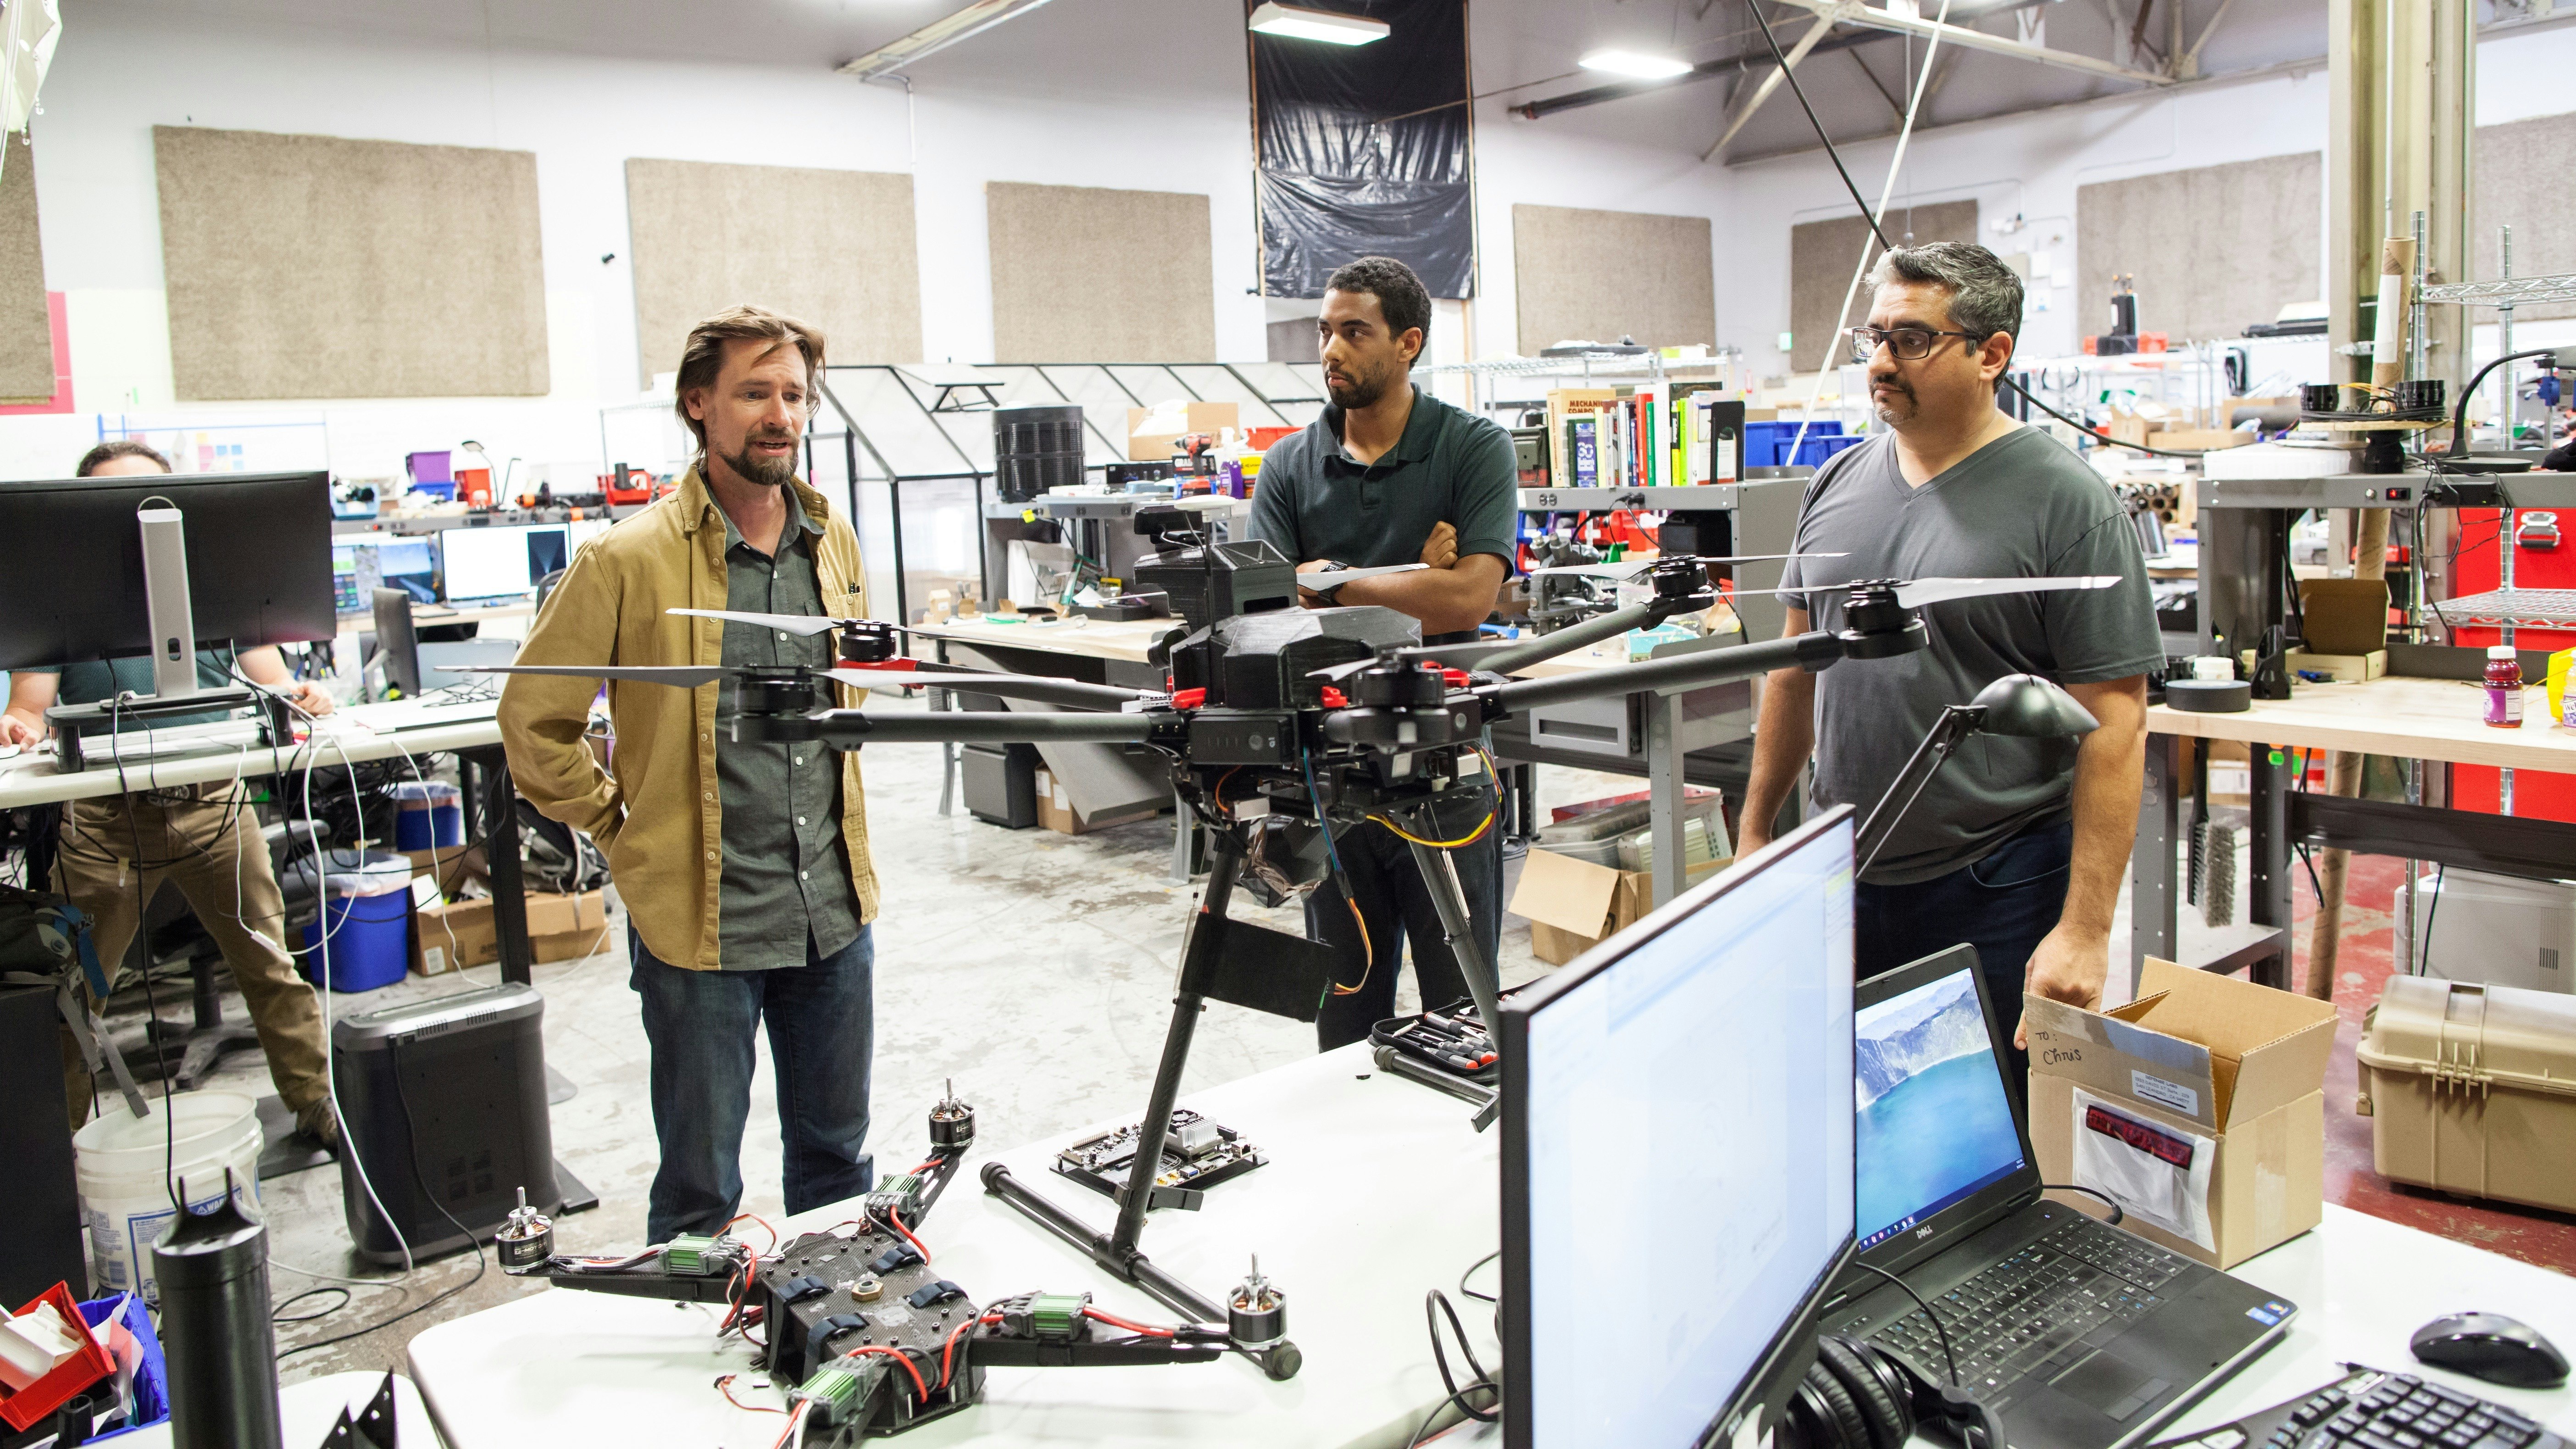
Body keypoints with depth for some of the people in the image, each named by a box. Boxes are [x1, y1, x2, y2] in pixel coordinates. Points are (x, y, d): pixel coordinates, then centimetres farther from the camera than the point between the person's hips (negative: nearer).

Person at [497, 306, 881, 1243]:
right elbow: (533, 725, -5)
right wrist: (625, 831, -3)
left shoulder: (835, 543, 5)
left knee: (837, 1150, 19)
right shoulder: (629, 561, -12)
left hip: (834, 910, 5)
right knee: (701, 1184, 7)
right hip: (700, 922, -5)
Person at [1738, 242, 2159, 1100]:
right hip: (1842, 882, 5)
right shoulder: (1838, 484, 7)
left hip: (1996, 898, -5)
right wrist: (1755, 829, 16)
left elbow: (2113, 724, -13)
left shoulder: (2066, 504, -10)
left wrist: (2085, 929, -18)